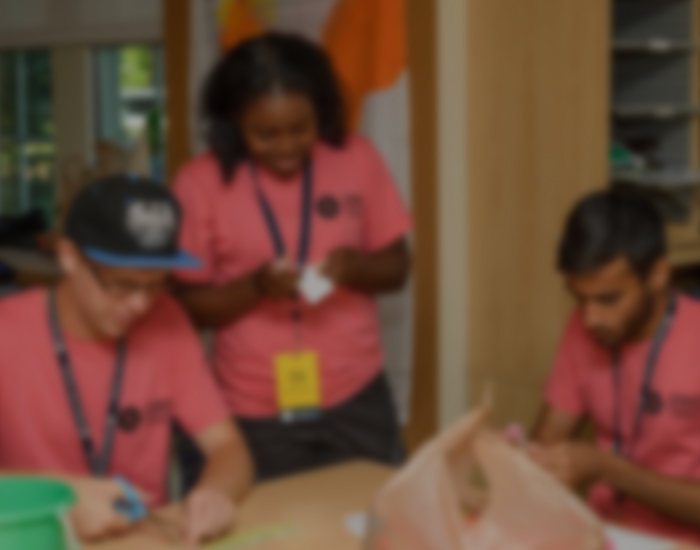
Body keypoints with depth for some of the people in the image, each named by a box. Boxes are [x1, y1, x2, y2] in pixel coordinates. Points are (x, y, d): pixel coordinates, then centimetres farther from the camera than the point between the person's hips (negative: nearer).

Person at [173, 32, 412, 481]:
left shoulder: (357, 159, -2)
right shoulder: (201, 183, -7)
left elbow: (397, 266, 6)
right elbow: (190, 306, -3)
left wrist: (356, 267, -16)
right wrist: (255, 285, -21)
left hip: (357, 399, 2)